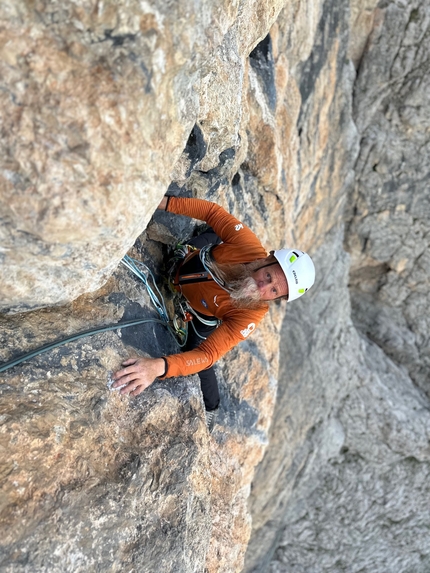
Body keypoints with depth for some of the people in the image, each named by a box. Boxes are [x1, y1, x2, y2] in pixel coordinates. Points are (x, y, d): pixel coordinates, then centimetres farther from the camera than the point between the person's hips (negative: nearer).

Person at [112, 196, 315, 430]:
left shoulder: (249, 316, -45)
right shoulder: (249, 245, -41)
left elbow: (206, 355, -50)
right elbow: (213, 211, -27)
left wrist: (159, 366, -67)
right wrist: (165, 202, -34)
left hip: (203, 316, -2)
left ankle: (210, 408, 38)